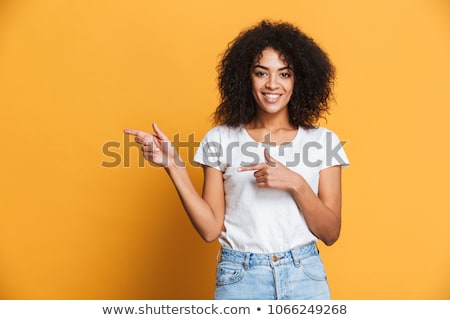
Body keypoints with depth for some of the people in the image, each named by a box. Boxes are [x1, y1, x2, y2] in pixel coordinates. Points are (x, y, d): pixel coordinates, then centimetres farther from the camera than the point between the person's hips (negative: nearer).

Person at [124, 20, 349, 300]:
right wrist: (173, 165, -13)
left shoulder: (322, 141, -1)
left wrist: (295, 183, -18)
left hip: (305, 276, 1)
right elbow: (211, 229, -6)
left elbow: (331, 233, -3)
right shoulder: (221, 139, -2)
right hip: (239, 277, 0)